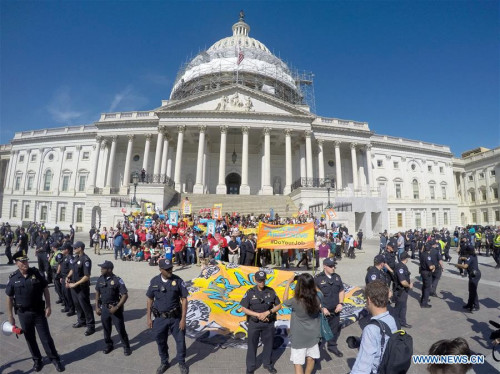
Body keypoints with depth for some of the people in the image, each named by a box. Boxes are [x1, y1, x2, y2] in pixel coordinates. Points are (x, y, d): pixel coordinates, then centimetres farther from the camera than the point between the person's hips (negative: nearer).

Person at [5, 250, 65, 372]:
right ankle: (37, 360, 34)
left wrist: (48, 306, -6)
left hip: (39, 311, -1)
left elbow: (45, 290, -3)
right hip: (23, 314, 1)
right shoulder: (13, 278, -7)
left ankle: (55, 359, 19)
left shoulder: (36, 273, -9)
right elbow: (9, 298, 3)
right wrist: (10, 316, 3)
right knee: (30, 339, 15)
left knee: (46, 337, 5)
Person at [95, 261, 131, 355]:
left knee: (120, 329, 4)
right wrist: (97, 307, 8)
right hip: (104, 308, 5)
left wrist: (117, 307, -21)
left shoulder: (117, 280, -19)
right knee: (106, 328, 18)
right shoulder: (100, 279, -2)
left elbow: (125, 295, -17)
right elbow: (97, 293, 12)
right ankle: (109, 345, 40)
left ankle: (126, 347, 22)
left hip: (115, 308, -5)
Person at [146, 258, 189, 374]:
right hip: (159, 318, 2)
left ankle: (182, 363, 35)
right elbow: (150, 299, 4)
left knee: (180, 340, 10)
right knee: (161, 342, 17)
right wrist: (148, 318, 4)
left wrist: (183, 318, -12)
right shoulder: (154, 281, -7)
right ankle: (164, 363, 43)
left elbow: (184, 299, -10)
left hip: (175, 317, -1)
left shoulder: (178, 280, -14)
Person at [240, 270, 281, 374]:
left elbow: (279, 306, -1)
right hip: (254, 323, -2)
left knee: (268, 344, 16)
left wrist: (267, 313, -15)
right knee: (252, 346, 10)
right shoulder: (250, 292, -11)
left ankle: (267, 364, 40)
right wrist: (258, 315, -17)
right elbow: (244, 309, -9)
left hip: (269, 323, 2)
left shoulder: (271, 291, -6)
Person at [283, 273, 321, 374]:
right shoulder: (317, 298, -15)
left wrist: (288, 283, -3)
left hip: (299, 337, -4)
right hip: (313, 335, 5)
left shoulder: (295, 302, -26)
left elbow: (285, 301, -5)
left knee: (298, 363, 9)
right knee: (310, 359, 22)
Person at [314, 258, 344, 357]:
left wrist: (340, 303, 0)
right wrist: (322, 308, -16)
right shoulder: (318, 278, -13)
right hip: (323, 311, -5)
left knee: (335, 329, 19)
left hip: (335, 310, 5)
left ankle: (332, 346, 40)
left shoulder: (337, 277, 4)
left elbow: (341, 291, 12)